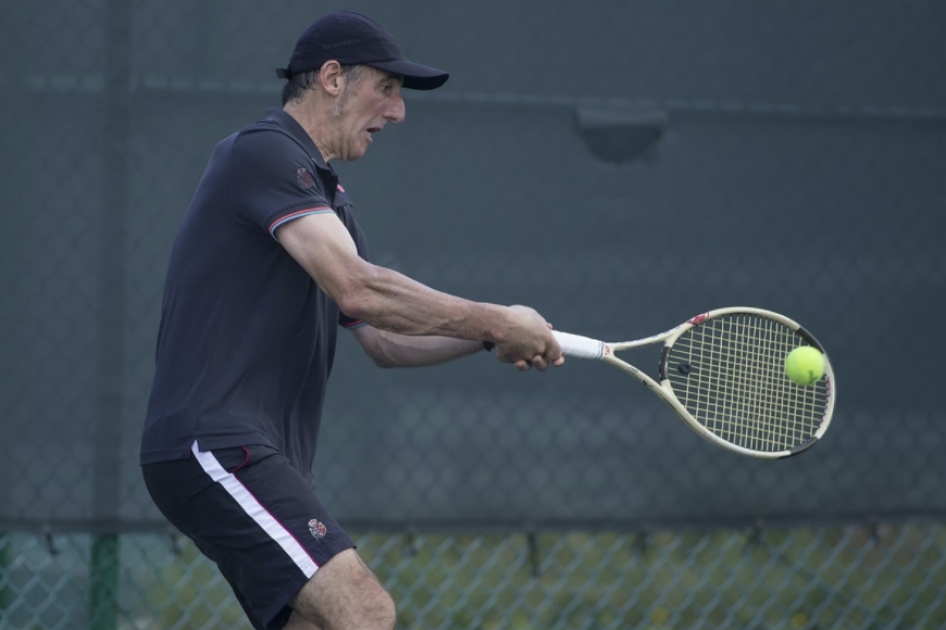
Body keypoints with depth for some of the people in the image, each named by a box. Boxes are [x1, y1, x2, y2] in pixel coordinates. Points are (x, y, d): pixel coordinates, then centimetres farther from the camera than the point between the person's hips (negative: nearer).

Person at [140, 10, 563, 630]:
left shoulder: (326, 195, 24)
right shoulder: (262, 152, -9)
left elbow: (384, 338, 23)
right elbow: (358, 289, -20)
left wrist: (491, 335, 6)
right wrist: (497, 322, -12)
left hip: (262, 460, 11)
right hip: (213, 444, -11)